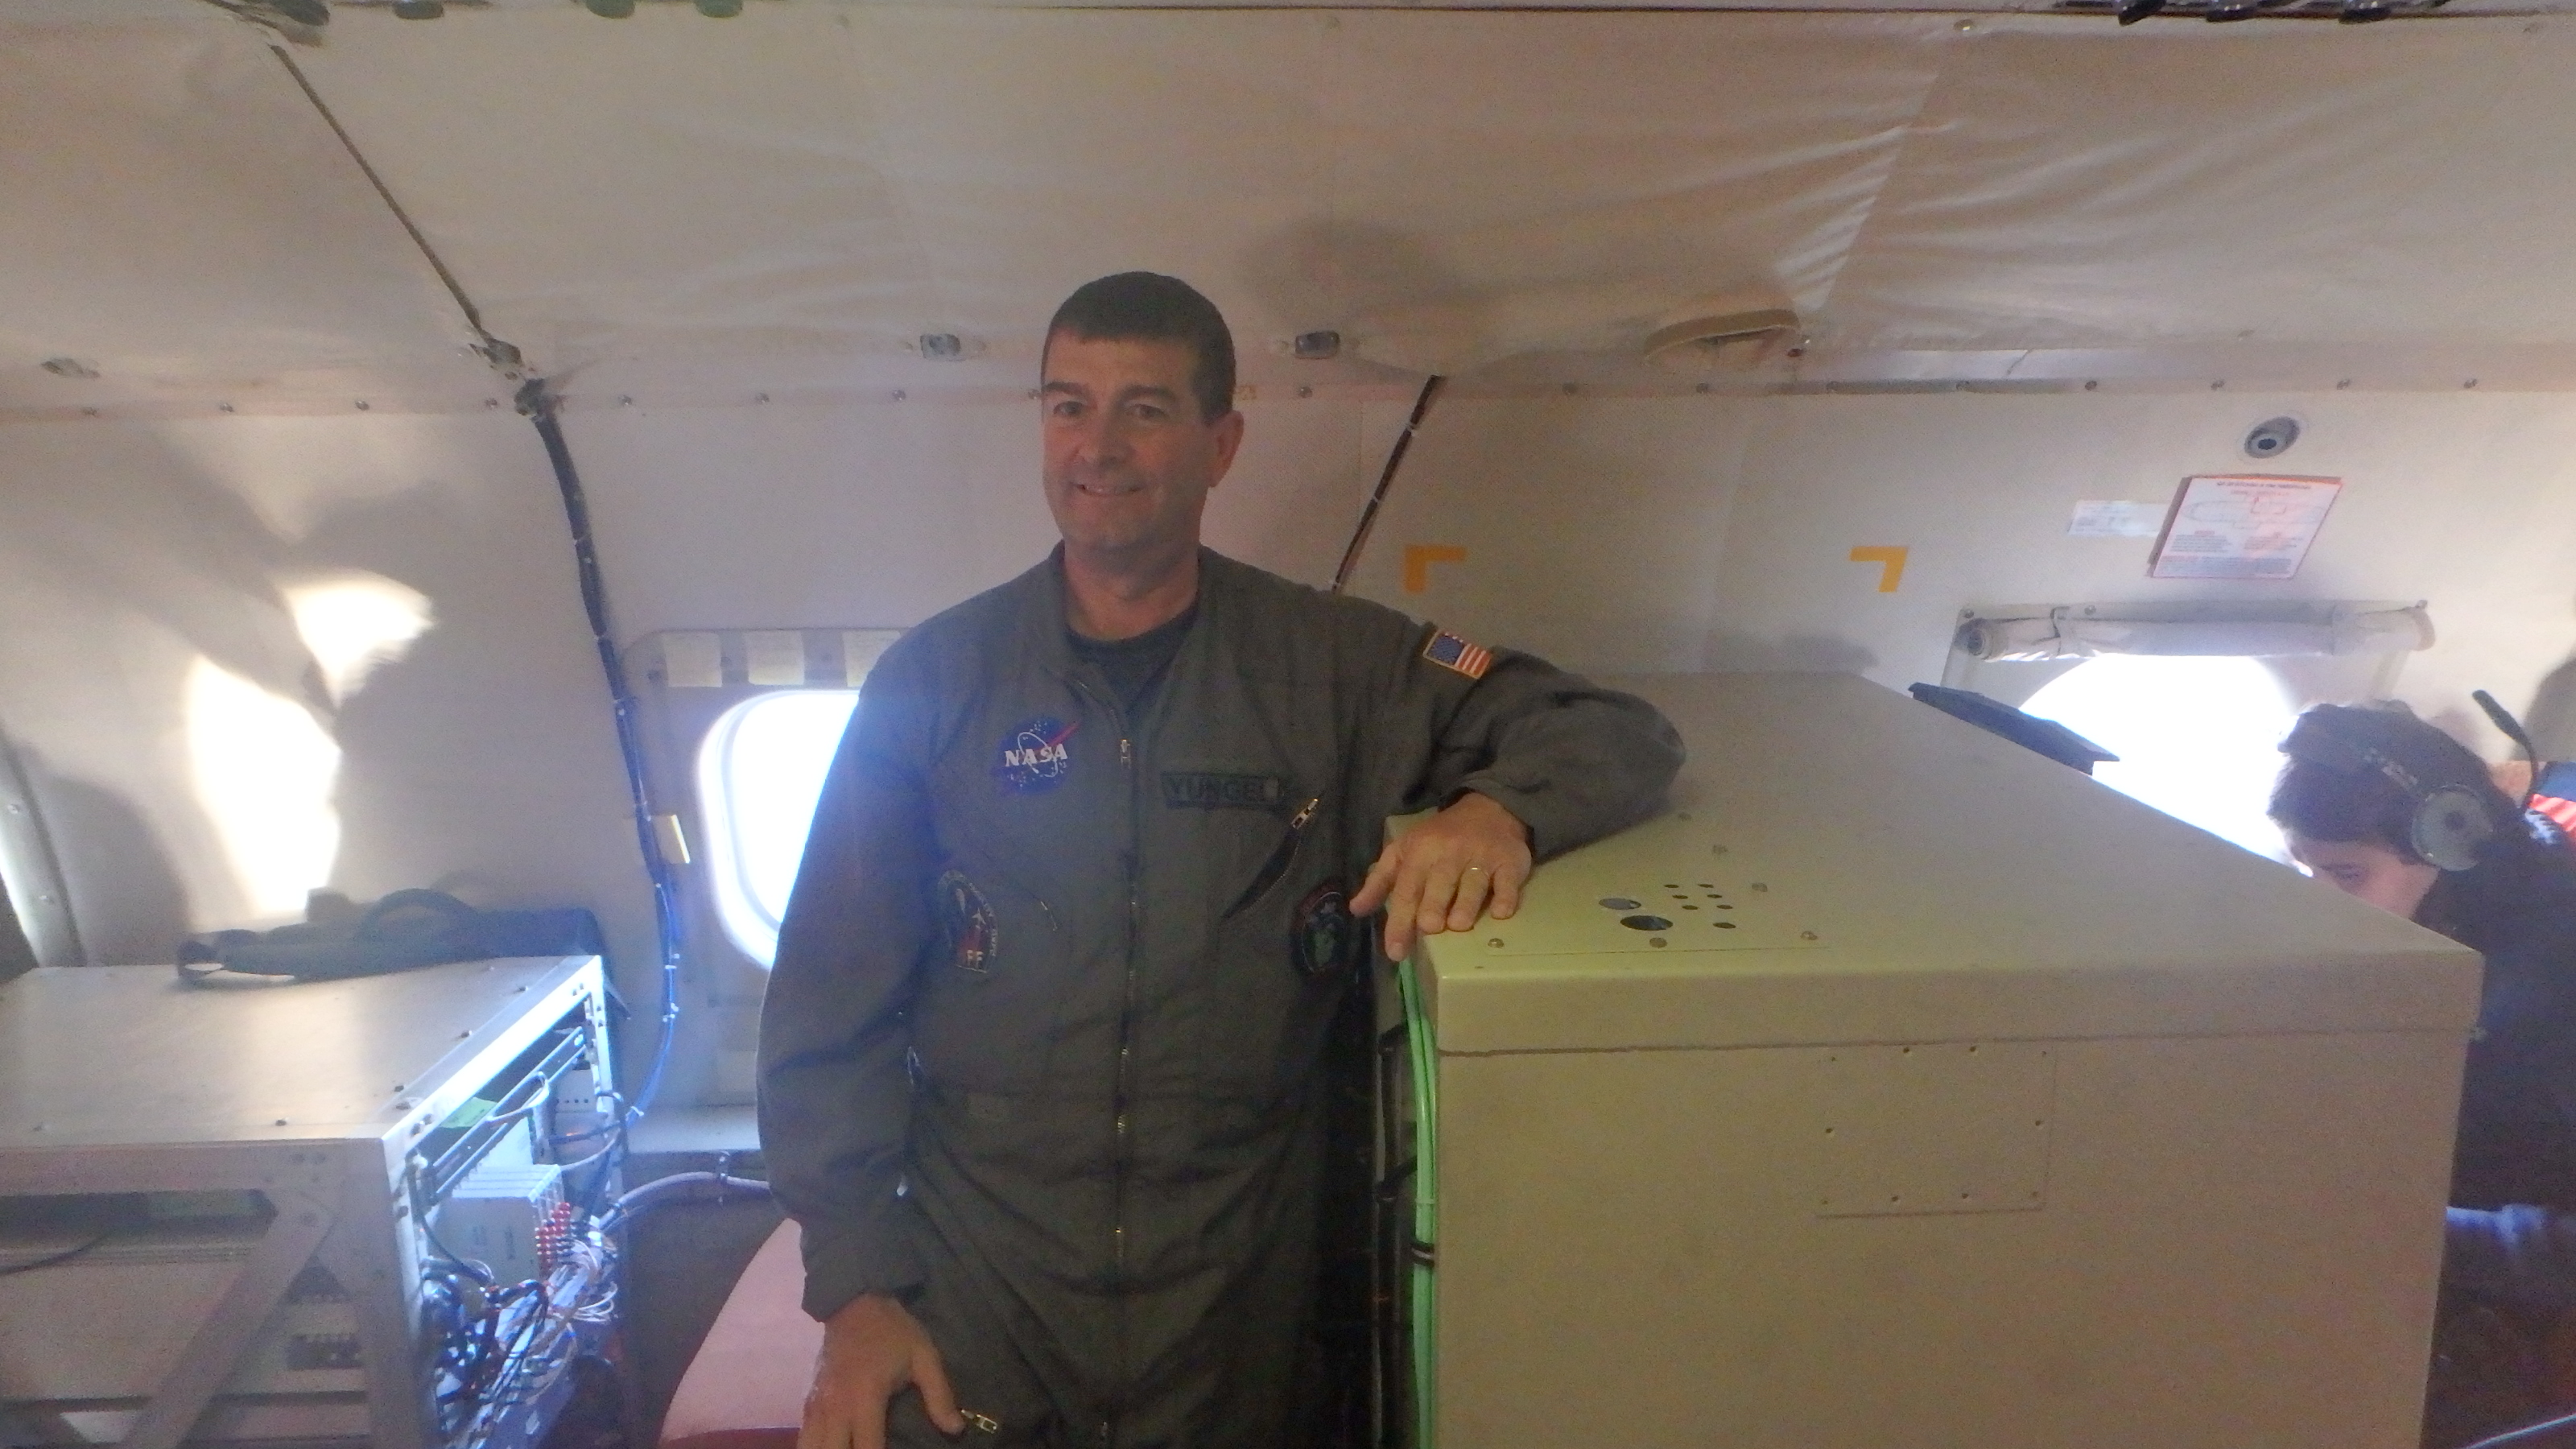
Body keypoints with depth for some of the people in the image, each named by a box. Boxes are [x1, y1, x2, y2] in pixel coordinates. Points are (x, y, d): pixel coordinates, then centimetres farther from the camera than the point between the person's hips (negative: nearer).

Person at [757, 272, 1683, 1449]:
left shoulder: (1332, 665, -5)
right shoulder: (933, 679, -4)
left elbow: (1622, 735, -3)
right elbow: (830, 1010, -2)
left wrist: (1499, 809, -25)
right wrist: (855, 1289, -7)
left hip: (1234, 1276, 1)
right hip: (974, 1267, 0)